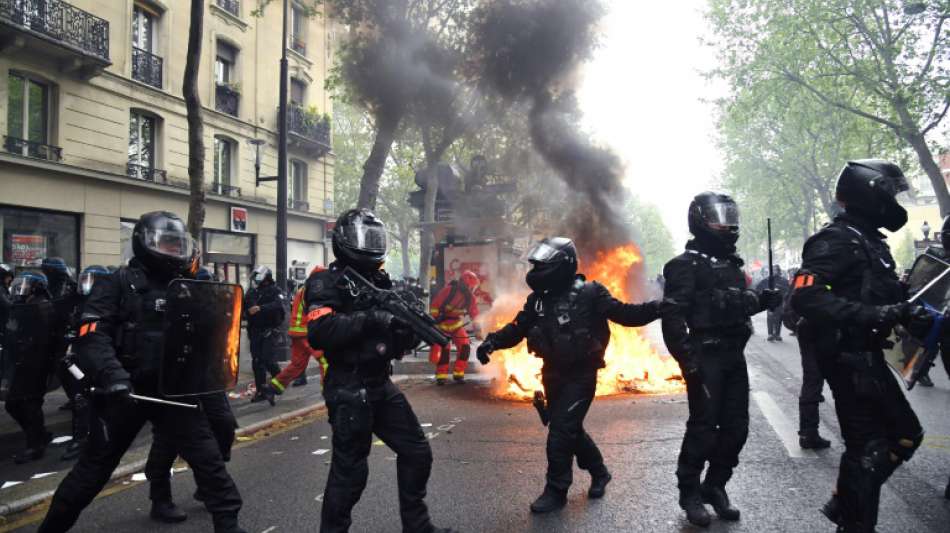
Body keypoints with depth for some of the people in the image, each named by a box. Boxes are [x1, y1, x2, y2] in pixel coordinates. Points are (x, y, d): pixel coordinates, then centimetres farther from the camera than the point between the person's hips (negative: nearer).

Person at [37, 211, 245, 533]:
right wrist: (111, 373, -32)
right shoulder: (117, 285, -7)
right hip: (124, 393, -3)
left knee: (207, 456, 0)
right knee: (95, 468, 12)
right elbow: (91, 337, -18)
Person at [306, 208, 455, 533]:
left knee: (417, 453, 13)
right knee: (350, 470, 0)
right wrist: (369, 319, -30)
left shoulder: (380, 281, 13)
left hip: (381, 385, 8)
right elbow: (319, 332, -27)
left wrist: (411, 328, -8)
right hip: (348, 390, -7)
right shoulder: (326, 283, -9)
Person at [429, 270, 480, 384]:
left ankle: (458, 374, 7)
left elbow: (474, 314, 3)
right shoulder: (448, 290, -21)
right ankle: (441, 375, 0)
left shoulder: (470, 297, -5)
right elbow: (435, 305, -18)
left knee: (465, 347, -6)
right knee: (443, 348, -12)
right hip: (442, 324, -5)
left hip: (457, 324, 5)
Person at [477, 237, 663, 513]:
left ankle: (556, 490, 8)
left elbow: (623, 313, -15)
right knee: (570, 429, 17)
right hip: (553, 373, 7)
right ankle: (599, 472, 39)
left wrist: (656, 308, -30)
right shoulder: (538, 298, 3)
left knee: (561, 431, -8)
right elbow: (518, 328, 4)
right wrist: (492, 342, -11)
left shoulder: (589, 293, -13)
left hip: (581, 374, -7)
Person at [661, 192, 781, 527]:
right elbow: (674, 317, -18)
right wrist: (688, 360, -25)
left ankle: (715, 487, 25)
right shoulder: (686, 265, -10)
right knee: (704, 428, -5)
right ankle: (690, 492, 10)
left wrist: (762, 300, 5)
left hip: (734, 356, 8)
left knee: (736, 427, 11)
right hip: (706, 357, -8)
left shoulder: (732, 263, 16)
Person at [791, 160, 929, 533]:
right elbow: (804, 296, -29)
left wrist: (911, 314, 4)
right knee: (868, 444, -3)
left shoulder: (871, 241, 16)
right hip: (848, 357, -10)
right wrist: (871, 314, -33)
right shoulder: (837, 239, -16)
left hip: (867, 356, 10)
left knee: (905, 435, 17)